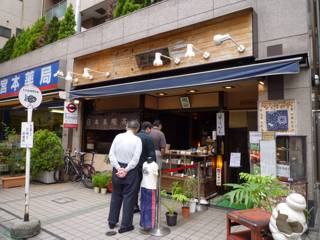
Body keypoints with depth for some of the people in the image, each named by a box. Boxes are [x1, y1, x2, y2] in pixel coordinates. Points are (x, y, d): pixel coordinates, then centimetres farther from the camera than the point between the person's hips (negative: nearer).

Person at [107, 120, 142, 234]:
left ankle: (112, 222, 30)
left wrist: (118, 168, -8)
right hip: (130, 171, -4)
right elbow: (136, 159, -16)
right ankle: (125, 225, 15)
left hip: (117, 169, 4)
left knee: (116, 196, 18)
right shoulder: (137, 140, -9)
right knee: (128, 197, 7)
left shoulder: (118, 136, 0)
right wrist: (126, 170, -13)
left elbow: (111, 154, -4)